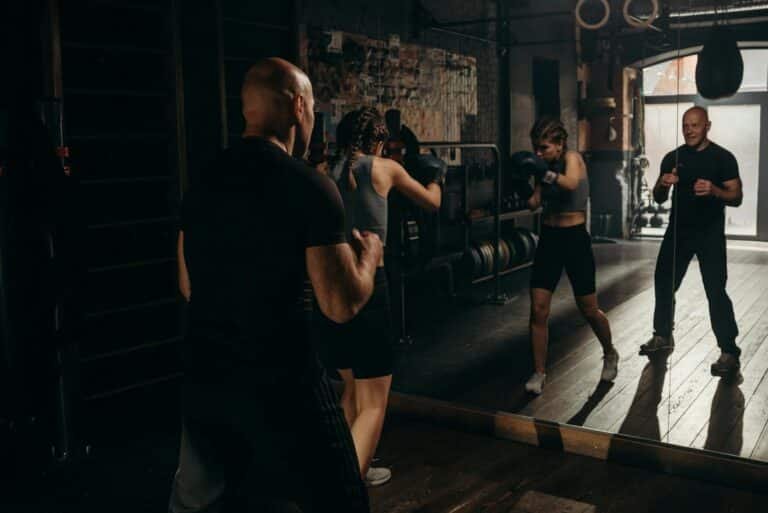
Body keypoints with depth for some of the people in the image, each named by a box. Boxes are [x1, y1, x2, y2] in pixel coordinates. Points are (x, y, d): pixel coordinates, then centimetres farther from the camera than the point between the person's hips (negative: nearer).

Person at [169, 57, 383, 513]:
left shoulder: (204, 182, 6)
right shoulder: (309, 186, -13)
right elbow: (342, 305, -15)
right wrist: (368, 255, 3)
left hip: (203, 376, 7)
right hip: (280, 383, -7)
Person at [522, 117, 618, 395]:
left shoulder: (572, 158, -12)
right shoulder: (545, 167, 6)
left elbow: (571, 184, -35)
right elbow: (534, 203, -4)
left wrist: (543, 171, -44)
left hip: (574, 238, -5)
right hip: (548, 239, 5)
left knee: (588, 310, 10)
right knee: (538, 310, -4)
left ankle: (610, 355, 38)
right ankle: (539, 373, 9)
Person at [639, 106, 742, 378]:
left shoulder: (723, 157, -5)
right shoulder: (672, 158, 6)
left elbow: (737, 197, -7)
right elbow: (658, 199, 9)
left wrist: (714, 191, -27)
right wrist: (662, 185, -14)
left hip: (710, 233, -4)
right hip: (677, 230, 5)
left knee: (716, 292, -9)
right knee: (664, 283, 10)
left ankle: (729, 351, -3)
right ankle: (663, 336, 28)